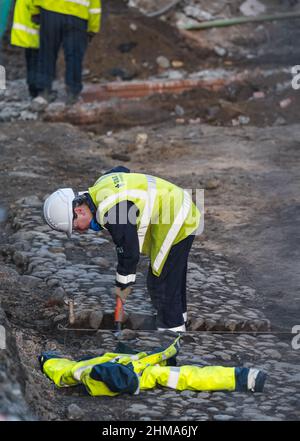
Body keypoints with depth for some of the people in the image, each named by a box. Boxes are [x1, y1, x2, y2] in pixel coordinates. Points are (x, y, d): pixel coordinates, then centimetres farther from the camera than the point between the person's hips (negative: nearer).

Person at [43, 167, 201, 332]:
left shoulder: (109, 210, -27)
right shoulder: (99, 187, 2)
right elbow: (121, 170, 25)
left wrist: (123, 285, -7)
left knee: (159, 284, -7)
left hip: (175, 224, -10)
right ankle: (178, 323, 38)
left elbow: (129, 251, -21)